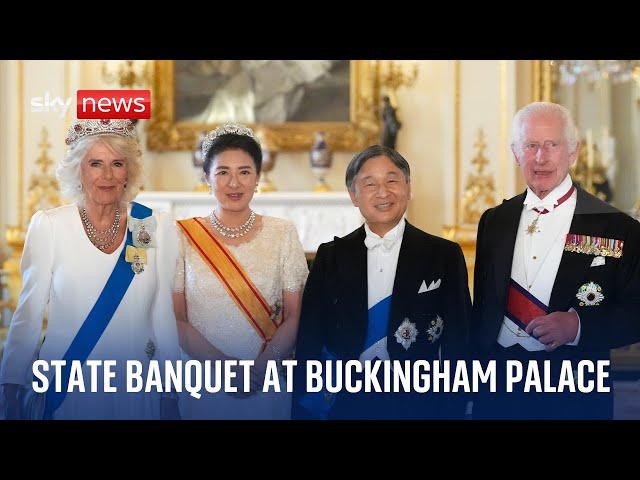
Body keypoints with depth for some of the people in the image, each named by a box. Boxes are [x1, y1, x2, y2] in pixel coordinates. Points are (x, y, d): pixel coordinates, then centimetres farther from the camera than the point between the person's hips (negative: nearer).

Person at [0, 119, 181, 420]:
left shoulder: (158, 228, -1)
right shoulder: (49, 226, -4)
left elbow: (165, 318, 1)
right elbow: (28, 314, -2)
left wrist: (170, 397, 1)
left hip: (136, 390, 1)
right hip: (66, 387, -1)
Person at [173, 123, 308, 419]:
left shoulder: (283, 234, 1)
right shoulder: (183, 236, -1)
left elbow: (294, 315, -2)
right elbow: (175, 317, -4)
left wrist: (260, 368, -16)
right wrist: (222, 365, -16)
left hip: (268, 383, 1)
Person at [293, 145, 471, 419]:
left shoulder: (444, 255, 0)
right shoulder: (330, 257, 4)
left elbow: (458, 345, -2)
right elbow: (309, 343, 3)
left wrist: (453, 411, -7)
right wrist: (305, 410, -3)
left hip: (417, 405, -1)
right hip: (343, 404, 1)